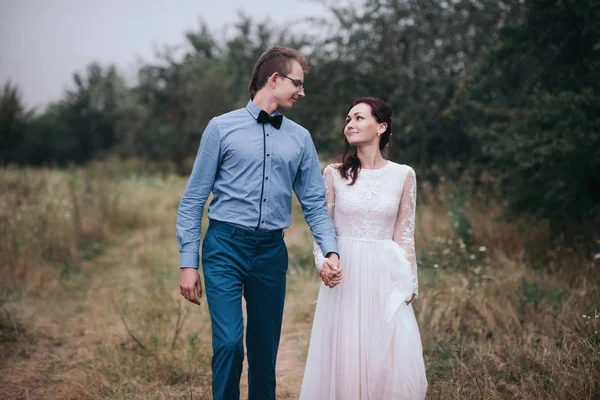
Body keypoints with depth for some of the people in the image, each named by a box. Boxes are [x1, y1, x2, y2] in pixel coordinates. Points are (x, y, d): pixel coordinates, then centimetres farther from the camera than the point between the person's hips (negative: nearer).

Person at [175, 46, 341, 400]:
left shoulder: (300, 138, 10)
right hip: (226, 247, -3)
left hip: (272, 251, 3)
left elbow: (315, 203, 9)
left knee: (266, 349, 10)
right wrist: (189, 264, -5)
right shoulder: (223, 128, 0)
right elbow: (194, 199, 0)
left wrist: (331, 251, -7)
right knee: (229, 343, -12)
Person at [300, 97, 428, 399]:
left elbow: (405, 237, 5)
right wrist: (323, 260, -13)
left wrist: (410, 284, 3)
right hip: (344, 275, 0)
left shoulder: (403, 175, 2)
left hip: (384, 276, 0)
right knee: (343, 358, 3)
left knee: (392, 360, -2)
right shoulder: (334, 174, 2)